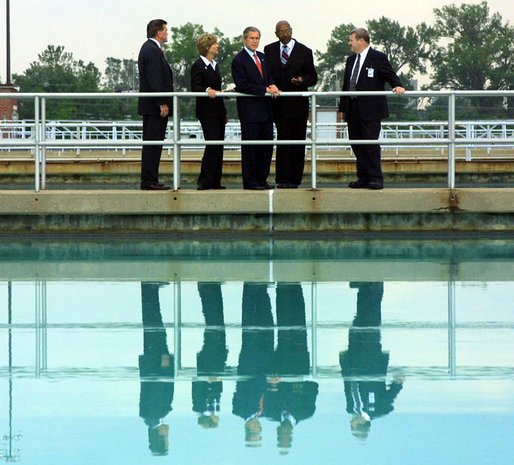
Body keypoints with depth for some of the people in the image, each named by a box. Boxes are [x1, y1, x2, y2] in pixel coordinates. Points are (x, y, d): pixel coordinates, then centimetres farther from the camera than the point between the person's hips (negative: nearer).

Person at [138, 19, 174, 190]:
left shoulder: (148, 48, 16)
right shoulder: (153, 51, -16)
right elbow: (155, 80, -21)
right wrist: (162, 103, -21)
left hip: (149, 105, 11)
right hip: (155, 105, -11)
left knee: (150, 143, 12)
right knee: (154, 142, -9)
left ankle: (147, 180, 14)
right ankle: (150, 181, -9)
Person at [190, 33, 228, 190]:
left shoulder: (215, 65, 19)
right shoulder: (198, 66, -7)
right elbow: (195, 87, -15)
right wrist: (207, 90, -35)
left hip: (218, 111, 9)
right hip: (207, 111, -9)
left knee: (218, 147, 6)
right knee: (213, 145, -15)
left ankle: (215, 182, 9)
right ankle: (204, 181, -12)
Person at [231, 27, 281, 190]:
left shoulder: (263, 57, 16)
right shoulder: (239, 60, -7)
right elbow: (242, 86, -15)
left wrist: (272, 86, -2)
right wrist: (265, 90, -18)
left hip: (265, 109, 7)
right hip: (249, 109, -7)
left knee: (267, 146, 7)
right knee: (250, 147, -3)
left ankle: (262, 179, 15)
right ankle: (250, 181, 1)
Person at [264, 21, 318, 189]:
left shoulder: (304, 52, 2)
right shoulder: (269, 50, 9)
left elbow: (313, 77, 3)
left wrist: (302, 80, -16)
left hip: (297, 104, -1)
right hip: (279, 104, 2)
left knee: (297, 142, 0)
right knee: (283, 140, 1)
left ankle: (294, 179, 4)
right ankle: (283, 179, 1)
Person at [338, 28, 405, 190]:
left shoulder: (378, 58, -4)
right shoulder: (351, 60, 17)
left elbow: (390, 75, -8)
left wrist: (397, 86, -30)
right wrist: (342, 108, 16)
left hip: (370, 110, -7)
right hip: (353, 110, 7)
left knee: (371, 144, -7)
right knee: (357, 145, 7)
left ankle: (376, 179, -4)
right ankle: (363, 178, 12)